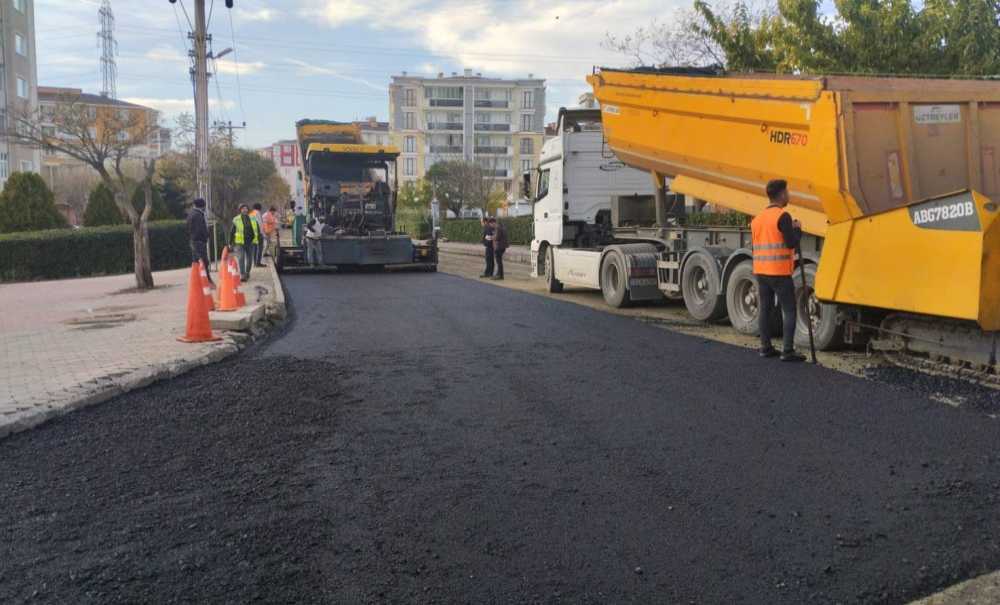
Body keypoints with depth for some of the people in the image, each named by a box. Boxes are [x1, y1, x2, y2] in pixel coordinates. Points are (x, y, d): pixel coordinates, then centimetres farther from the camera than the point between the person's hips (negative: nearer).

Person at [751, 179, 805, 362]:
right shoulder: (783, 216, -12)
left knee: (765, 309, 11)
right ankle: (788, 351, -5)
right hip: (779, 272, -7)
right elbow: (791, 243, -16)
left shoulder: (757, 218, 11)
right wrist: (798, 229, 1)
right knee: (789, 311, -2)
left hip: (760, 271, 7)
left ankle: (765, 348, 14)